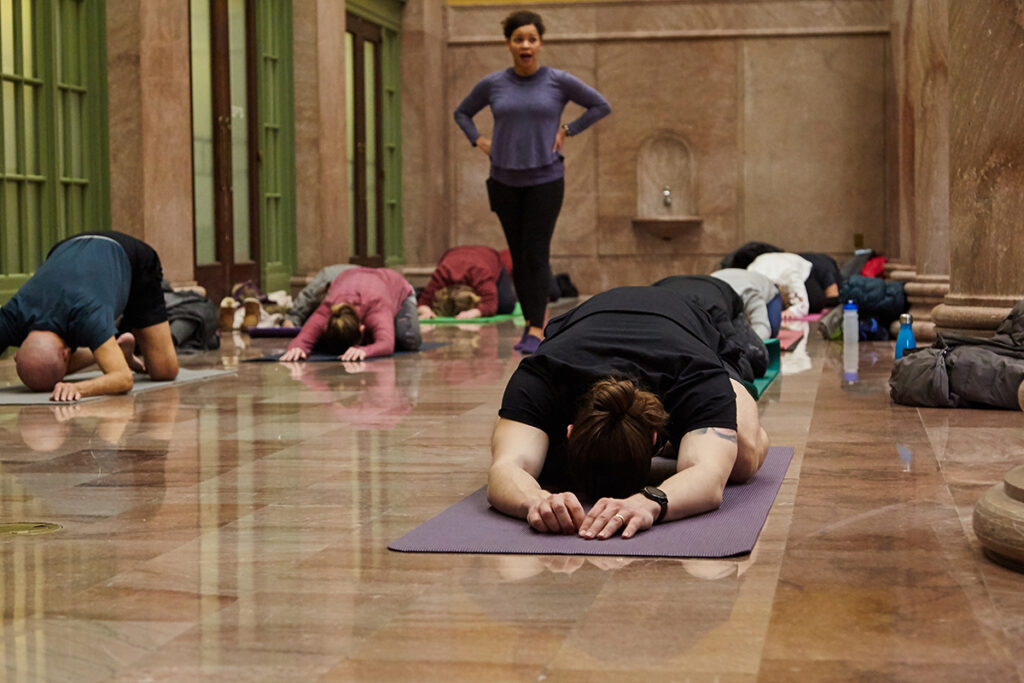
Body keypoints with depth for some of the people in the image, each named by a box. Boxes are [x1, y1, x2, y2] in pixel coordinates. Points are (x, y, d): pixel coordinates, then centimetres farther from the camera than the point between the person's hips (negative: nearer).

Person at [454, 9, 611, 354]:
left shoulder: (559, 81, -5)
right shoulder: (492, 84, 1)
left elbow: (601, 106, 5)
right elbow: (462, 113, 17)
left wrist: (567, 131, -3)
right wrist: (479, 141, 2)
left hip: (546, 179, -2)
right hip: (505, 180, 3)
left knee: (536, 254, -9)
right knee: (518, 256, 5)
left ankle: (536, 330, -7)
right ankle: (533, 318, 17)